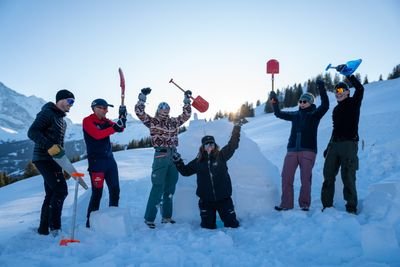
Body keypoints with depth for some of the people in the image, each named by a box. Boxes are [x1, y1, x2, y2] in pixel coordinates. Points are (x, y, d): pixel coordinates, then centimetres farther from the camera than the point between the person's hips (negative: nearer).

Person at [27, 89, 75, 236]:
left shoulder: (61, 119, 20)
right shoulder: (47, 113, -8)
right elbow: (32, 132, -19)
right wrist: (50, 146, -30)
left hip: (53, 160, 9)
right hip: (44, 159, -9)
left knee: (51, 194, 10)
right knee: (61, 190, -16)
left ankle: (44, 228, 18)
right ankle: (55, 227, -10)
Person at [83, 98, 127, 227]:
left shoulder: (105, 121, 12)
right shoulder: (87, 121, -7)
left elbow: (120, 129, 3)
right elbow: (97, 134, -23)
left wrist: (122, 117, -14)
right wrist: (114, 127, -29)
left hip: (110, 159, 7)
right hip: (96, 161, -7)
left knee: (115, 190, 10)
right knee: (97, 192, -6)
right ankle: (91, 221, 7)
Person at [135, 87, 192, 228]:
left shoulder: (174, 122, 15)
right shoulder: (152, 121, 4)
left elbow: (186, 115, 23)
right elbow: (139, 112, -4)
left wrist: (187, 100, 17)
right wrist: (142, 97, -10)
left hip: (173, 156, 5)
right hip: (160, 156, -5)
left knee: (170, 187, 10)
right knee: (158, 187, -8)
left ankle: (167, 216, 21)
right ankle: (149, 218, 1)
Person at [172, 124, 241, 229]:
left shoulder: (221, 156, -1)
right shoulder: (198, 161, 3)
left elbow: (232, 146, -5)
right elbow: (185, 171, 11)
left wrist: (236, 132, -10)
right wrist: (178, 162, 0)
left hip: (224, 198, -1)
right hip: (206, 200, 1)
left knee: (232, 224, 6)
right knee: (208, 226, 10)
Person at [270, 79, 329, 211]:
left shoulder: (315, 114, 4)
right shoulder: (295, 115, 16)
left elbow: (325, 105, -13)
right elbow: (279, 114, 23)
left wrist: (322, 90, -23)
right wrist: (274, 102, 11)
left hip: (308, 151, -4)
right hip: (292, 150, 4)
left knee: (305, 178, -1)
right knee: (286, 177, -1)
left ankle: (304, 204, 11)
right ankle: (286, 203, 7)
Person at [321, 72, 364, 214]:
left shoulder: (353, 103, 5)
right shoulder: (336, 109, 22)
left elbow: (360, 88, -15)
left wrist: (347, 74, -14)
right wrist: (329, 147, 19)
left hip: (349, 144, -6)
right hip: (334, 144, 6)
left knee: (348, 176, -9)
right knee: (328, 175, 2)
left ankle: (351, 207, -2)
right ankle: (327, 205, 8)